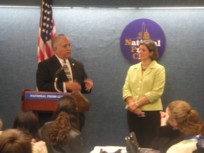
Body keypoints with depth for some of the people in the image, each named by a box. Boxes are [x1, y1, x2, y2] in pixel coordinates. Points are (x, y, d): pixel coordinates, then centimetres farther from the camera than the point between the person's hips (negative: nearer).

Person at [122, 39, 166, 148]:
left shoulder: (159, 69, -2)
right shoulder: (132, 68, 13)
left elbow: (156, 92, -11)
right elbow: (126, 88, 6)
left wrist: (137, 103, -16)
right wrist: (131, 104, -13)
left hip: (151, 112, -4)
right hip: (133, 112, 4)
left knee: (149, 145, -2)